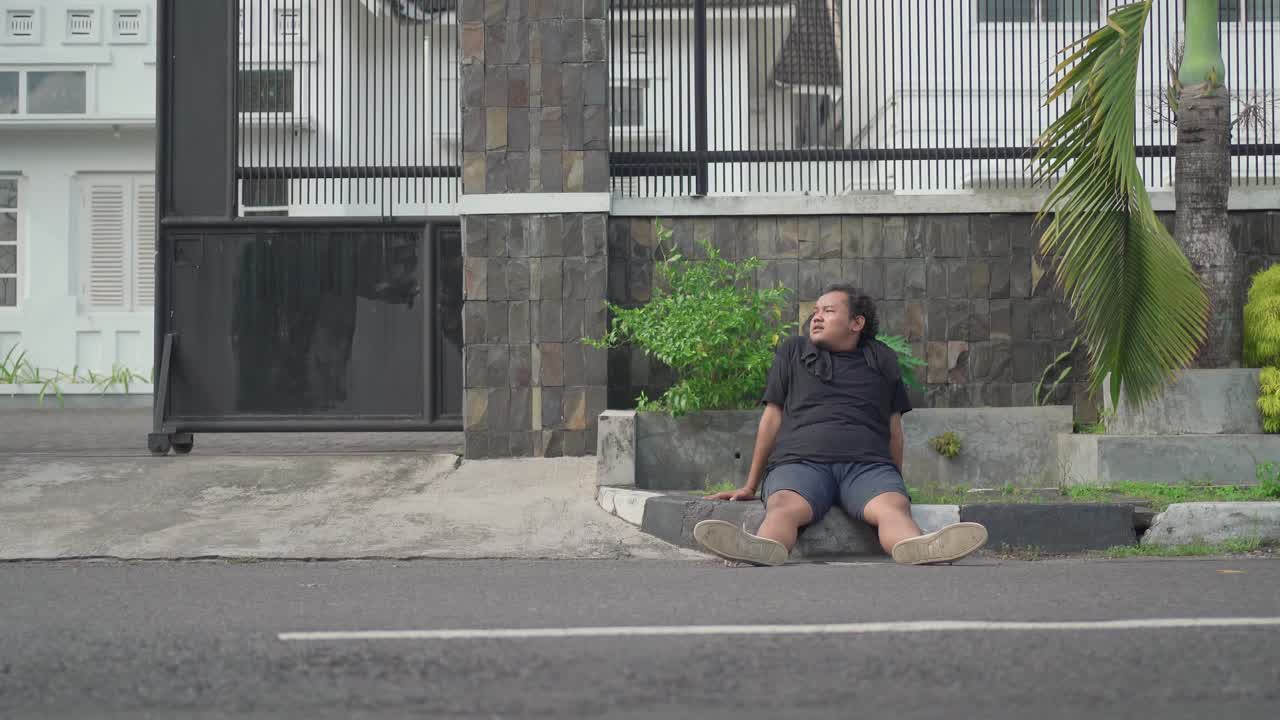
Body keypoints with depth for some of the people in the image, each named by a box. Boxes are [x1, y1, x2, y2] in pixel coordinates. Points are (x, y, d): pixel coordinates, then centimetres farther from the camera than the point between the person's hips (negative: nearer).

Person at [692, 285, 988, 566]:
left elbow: (894, 426, 25)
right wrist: (750, 487, 18)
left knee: (894, 508, -36)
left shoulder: (883, 360, 23)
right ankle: (757, 551, -71)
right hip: (800, 461, -1)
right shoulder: (793, 351, 21)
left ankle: (920, 550, -69)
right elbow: (773, 417, 19)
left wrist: (897, 485, 23)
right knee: (783, 506, -38)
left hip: (868, 465, 1)